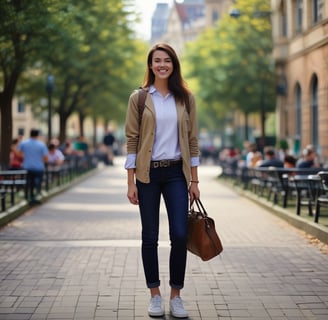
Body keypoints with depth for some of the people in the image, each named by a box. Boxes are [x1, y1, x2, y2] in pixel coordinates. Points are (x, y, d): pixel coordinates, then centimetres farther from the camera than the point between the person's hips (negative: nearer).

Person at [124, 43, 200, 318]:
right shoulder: (138, 98, 1)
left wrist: (194, 180, 4)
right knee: (150, 236, 4)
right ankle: (155, 295, 17)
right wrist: (131, 182, -6)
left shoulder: (185, 97, 6)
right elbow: (131, 140, -1)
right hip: (148, 173, -1)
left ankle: (176, 295, 9)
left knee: (180, 235, -5)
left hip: (176, 173, 1)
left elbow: (192, 140, 7)